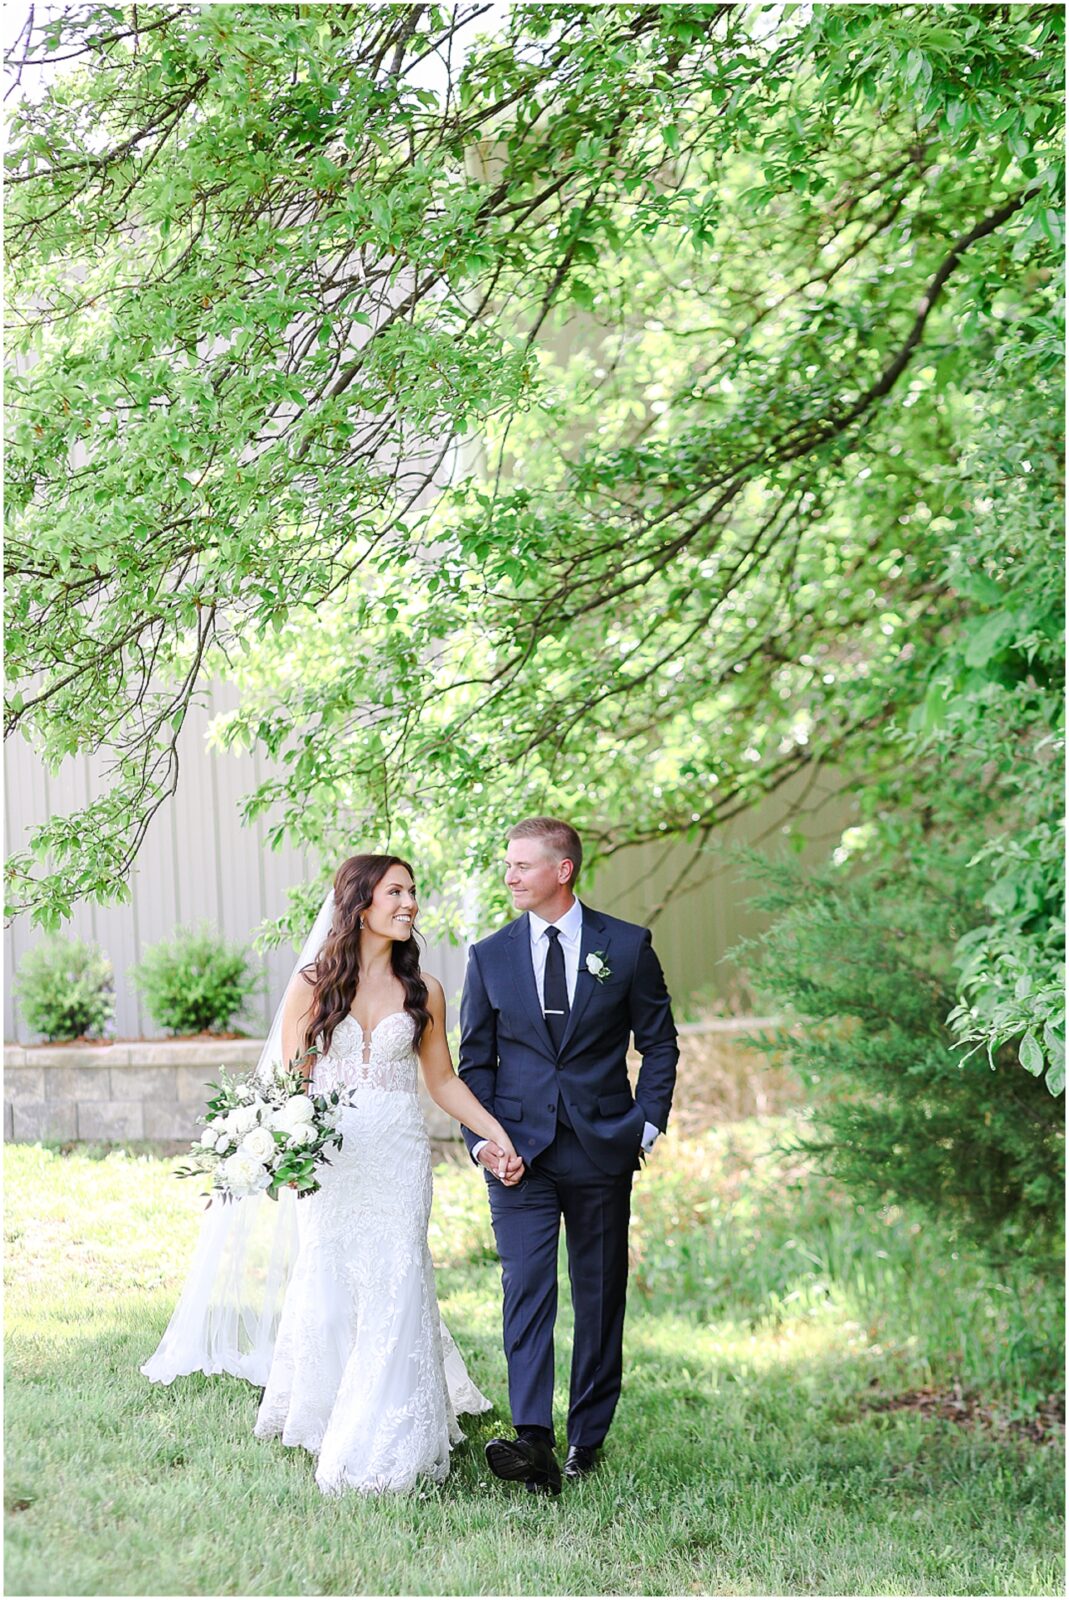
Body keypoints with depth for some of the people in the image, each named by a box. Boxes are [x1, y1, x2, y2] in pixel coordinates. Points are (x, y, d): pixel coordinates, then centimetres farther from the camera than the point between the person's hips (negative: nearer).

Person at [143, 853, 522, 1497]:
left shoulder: (423, 990, 5)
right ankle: (322, 1415, 26)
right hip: (331, 1157, -1)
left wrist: (496, 1132, 1)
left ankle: (382, 1443, 6)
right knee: (327, 1289, 3)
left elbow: (442, 1078, 12)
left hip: (399, 1158, 1)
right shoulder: (313, 984, 0)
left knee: (395, 1288, -4)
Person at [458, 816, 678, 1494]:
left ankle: (588, 1437, 20)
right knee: (526, 1290, -11)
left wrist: (647, 1126, -3)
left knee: (600, 1298, 8)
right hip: (519, 1154, 0)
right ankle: (532, 1441, -17)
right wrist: (482, 1140, -5)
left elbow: (659, 1042, 6)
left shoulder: (627, 946, 0)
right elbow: (475, 1060, 8)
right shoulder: (490, 956, 5)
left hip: (602, 1151, 0)